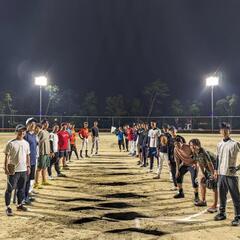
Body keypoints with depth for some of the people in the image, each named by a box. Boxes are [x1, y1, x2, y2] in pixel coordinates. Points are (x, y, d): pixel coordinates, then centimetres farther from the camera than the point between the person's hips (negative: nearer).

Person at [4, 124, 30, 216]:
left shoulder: (26, 143, 7)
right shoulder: (11, 143, -10)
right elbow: (7, 156, -10)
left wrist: (28, 166, 13)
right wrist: (6, 168, -14)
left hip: (23, 170, 6)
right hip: (13, 170, -6)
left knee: (22, 188, 15)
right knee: (10, 189, 2)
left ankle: (19, 205, 29)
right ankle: (8, 207, 11)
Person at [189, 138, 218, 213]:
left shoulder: (203, 152, -32)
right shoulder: (194, 153, -6)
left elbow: (210, 164, -28)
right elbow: (199, 163, 6)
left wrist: (213, 175, -21)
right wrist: (202, 174, 5)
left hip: (215, 167, -9)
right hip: (207, 168, 9)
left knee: (214, 187, -9)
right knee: (202, 182, 15)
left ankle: (215, 206, -1)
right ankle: (203, 201, 31)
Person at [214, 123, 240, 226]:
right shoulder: (219, 144, 11)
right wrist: (216, 170, 16)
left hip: (231, 174, -6)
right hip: (221, 174, 6)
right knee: (222, 195, 15)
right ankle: (222, 213, 28)